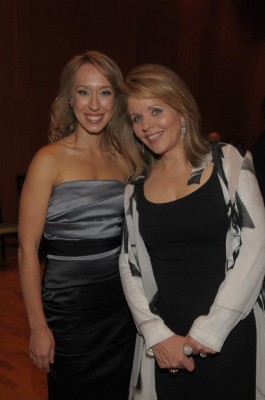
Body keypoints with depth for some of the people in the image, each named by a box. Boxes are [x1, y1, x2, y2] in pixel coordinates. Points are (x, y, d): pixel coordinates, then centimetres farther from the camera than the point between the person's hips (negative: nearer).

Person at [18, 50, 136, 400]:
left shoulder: (123, 159, 3)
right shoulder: (50, 160, -11)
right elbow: (27, 249, -11)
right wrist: (38, 326, -10)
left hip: (123, 303, 5)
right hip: (69, 305, -4)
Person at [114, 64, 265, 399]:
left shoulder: (228, 162, -4)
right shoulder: (137, 187, 4)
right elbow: (129, 266, 4)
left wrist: (211, 328, -13)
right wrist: (156, 334, -7)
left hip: (231, 333, -2)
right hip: (167, 338, 3)